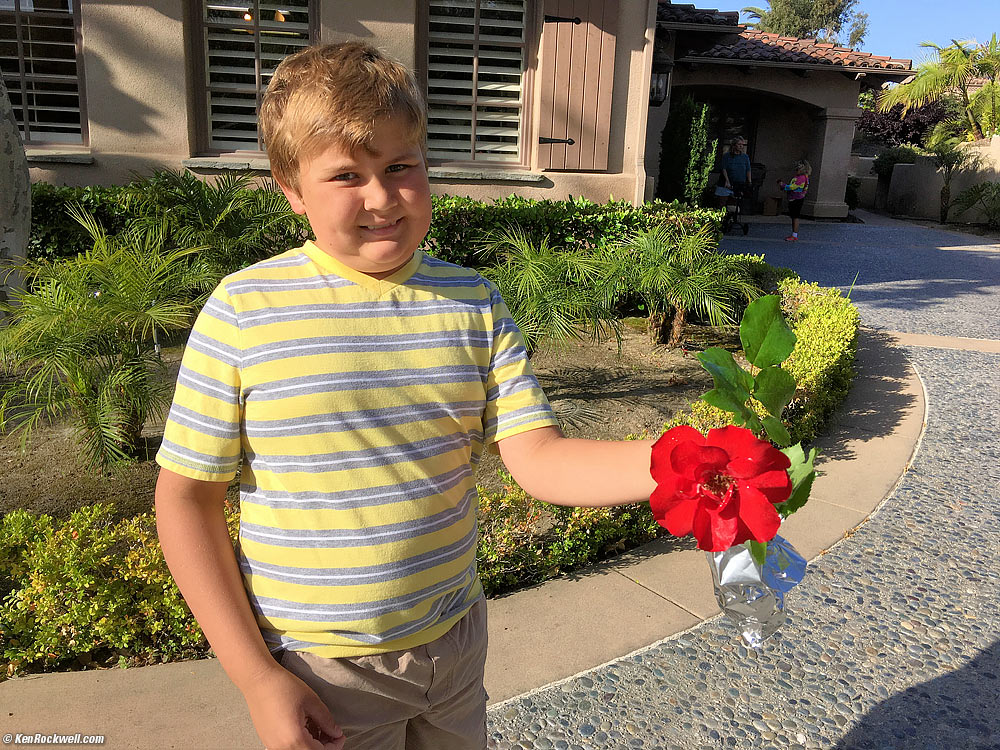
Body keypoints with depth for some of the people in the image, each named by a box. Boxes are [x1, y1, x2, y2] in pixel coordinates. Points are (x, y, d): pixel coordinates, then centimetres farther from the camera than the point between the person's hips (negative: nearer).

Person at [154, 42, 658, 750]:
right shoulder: (244, 310, -14)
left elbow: (539, 459, -10)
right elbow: (187, 497, -9)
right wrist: (256, 678, -11)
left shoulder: (474, 302, -4)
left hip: (455, 645, 4)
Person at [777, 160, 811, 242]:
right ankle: (793, 234, 21)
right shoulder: (798, 176, 15)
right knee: (793, 217, 14)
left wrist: (783, 185, -10)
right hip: (793, 199, 10)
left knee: (795, 217, -8)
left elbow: (792, 187, -20)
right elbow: (792, 186, 19)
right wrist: (783, 184, 7)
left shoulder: (802, 178, -16)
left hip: (797, 199, -10)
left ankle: (795, 236, -7)